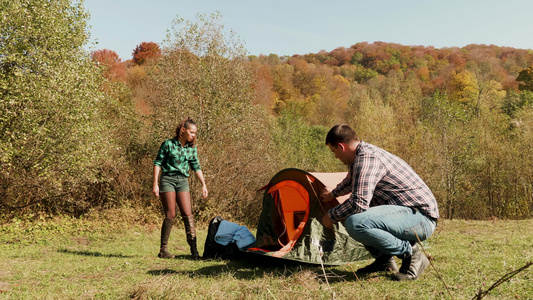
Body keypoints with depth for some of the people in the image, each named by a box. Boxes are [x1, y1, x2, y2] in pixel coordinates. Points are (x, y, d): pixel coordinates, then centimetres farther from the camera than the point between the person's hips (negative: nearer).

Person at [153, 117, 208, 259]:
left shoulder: (192, 147, 8)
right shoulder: (168, 144, -6)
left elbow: (196, 167, 16)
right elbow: (157, 162, -3)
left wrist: (204, 184, 12)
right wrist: (155, 184, -8)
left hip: (183, 181, 4)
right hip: (167, 179, -4)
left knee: (188, 214, -6)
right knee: (170, 215, -6)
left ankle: (194, 249, -4)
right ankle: (163, 250, 5)